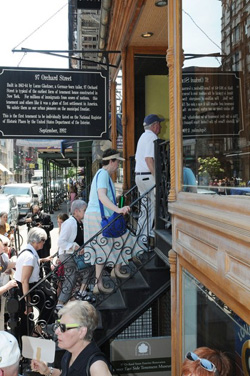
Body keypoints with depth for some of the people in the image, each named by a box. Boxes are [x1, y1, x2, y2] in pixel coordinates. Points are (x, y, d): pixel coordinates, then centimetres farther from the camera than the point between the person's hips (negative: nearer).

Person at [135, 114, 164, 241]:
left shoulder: (142, 137, 20)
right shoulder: (152, 137, -11)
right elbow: (149, 158, -21)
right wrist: (157, 177, -21)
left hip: (139, 175, 10)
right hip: (149, 176, -10)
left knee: (146, 206, 13)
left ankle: (141, 235, 17)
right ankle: (152, 231, 6)